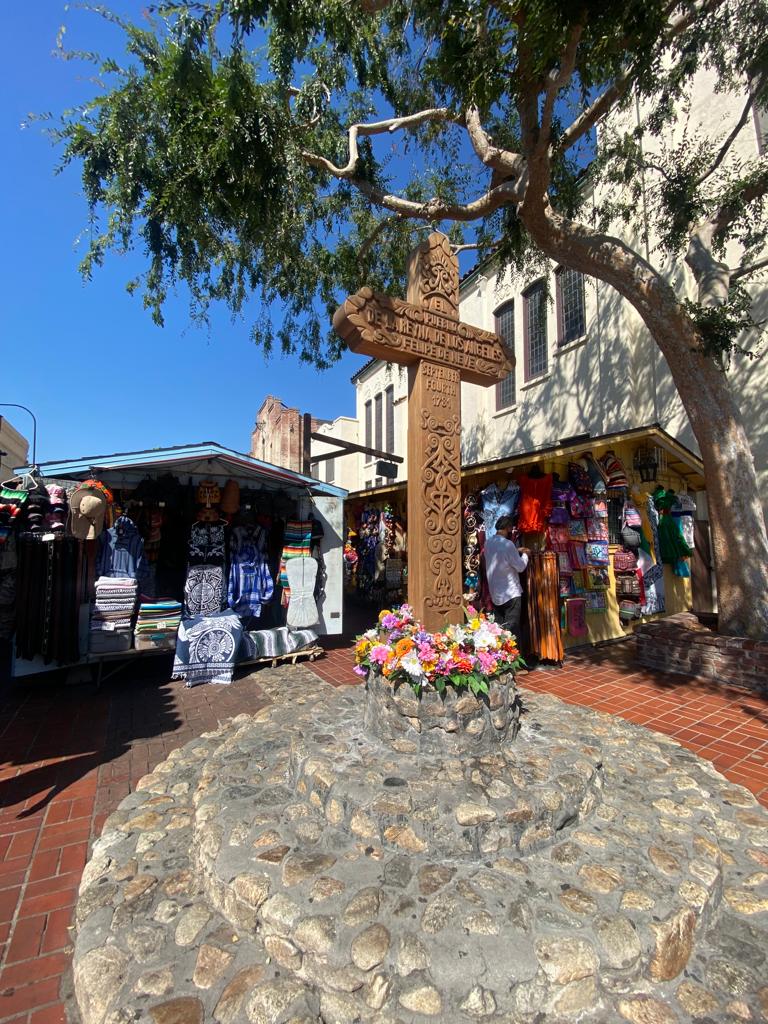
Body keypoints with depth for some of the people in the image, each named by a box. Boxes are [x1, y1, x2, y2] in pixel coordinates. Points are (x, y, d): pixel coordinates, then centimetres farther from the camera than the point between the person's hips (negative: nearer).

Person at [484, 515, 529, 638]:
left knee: (498, 627, 13)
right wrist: (525, 554, 5)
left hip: (495, 593, 7)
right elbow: (521, 567, -12)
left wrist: (517, 551, 19)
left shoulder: (488, 543, 4)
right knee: (512, 629, 1)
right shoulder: (507, 544, -19)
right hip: (511, 593, -7)